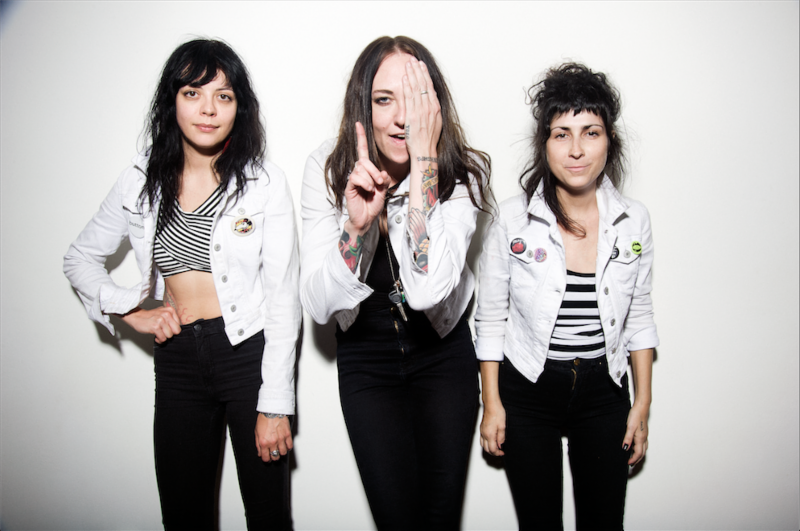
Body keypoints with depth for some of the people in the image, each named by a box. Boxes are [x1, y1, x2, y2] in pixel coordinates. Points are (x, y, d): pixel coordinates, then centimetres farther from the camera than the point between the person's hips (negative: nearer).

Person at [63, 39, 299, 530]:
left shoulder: (265, 183, -6)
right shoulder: (141, 182, 3)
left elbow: (283, 299, -7)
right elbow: (80, 259, 17)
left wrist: (275, 404, -11)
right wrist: (131, 311, 1)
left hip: (250, 355, -3)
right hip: (177, 361, 3)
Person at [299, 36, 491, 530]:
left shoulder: (463, 173, -18)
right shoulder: (328, 168, -15)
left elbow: (428, 289, -34)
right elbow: (318, 304, -17)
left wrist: (423, 158, -34)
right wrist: (356, 222, -35)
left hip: (444, 355, 0)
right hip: (365, 357, 0)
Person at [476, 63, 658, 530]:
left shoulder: (634, 220, -4)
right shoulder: (513, 219, -12)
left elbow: (639, 316, 5)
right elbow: (491, 317, -4)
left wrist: (643, 404, 5)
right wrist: (492, 404, -3)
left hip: (604, 391, 2)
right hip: (528, 391, -2)